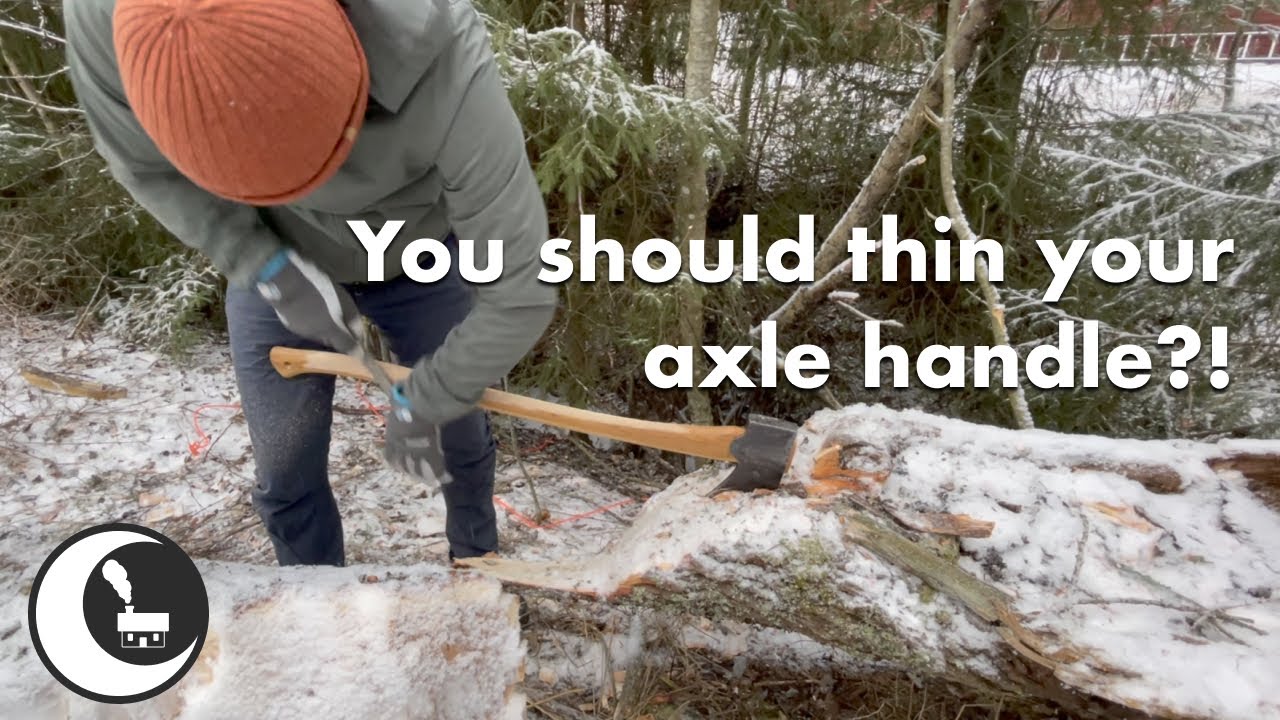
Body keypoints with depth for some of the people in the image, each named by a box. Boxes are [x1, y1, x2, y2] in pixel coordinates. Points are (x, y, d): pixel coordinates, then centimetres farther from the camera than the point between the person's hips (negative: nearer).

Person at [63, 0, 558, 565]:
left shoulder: (445, 66, -42)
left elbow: (519, 291, -33)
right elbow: (145, 166, -11)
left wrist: (422, 404, -22)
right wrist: (269, 269, -22)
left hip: (420, 257, -1)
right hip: (274, 261, 2)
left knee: (460, 432, 15)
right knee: (285, 472, 8)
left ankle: (478, 571, 47)